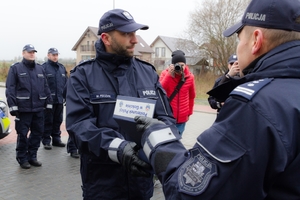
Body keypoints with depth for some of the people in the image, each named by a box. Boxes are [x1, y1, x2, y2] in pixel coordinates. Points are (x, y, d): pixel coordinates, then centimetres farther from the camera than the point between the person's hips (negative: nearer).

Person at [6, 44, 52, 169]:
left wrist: (48, 103, 10)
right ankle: (22, 158, 18)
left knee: (37, 133, 10)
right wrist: (13, 106, -12)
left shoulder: (40, 69, 14)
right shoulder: (15, 68, 0)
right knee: (22, 134, 3)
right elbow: (10, 89, -6)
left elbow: (45, 87, 14)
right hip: (23, 108, -5)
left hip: (39, 108, 5)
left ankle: (32, 156, 24)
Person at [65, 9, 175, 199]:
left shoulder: (148, 71, 5)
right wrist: (117, 148, -31)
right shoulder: (83, 75, -6)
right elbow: (79, 123, -16)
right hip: (102, 180, -3)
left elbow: (166, 116, 4)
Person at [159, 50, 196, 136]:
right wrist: (169, 75, -24)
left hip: (182, 117, 1)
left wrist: (189, 112, 16)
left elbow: (192, 96, 10)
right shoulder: (165, 73, -5)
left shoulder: (190, 77, -1)